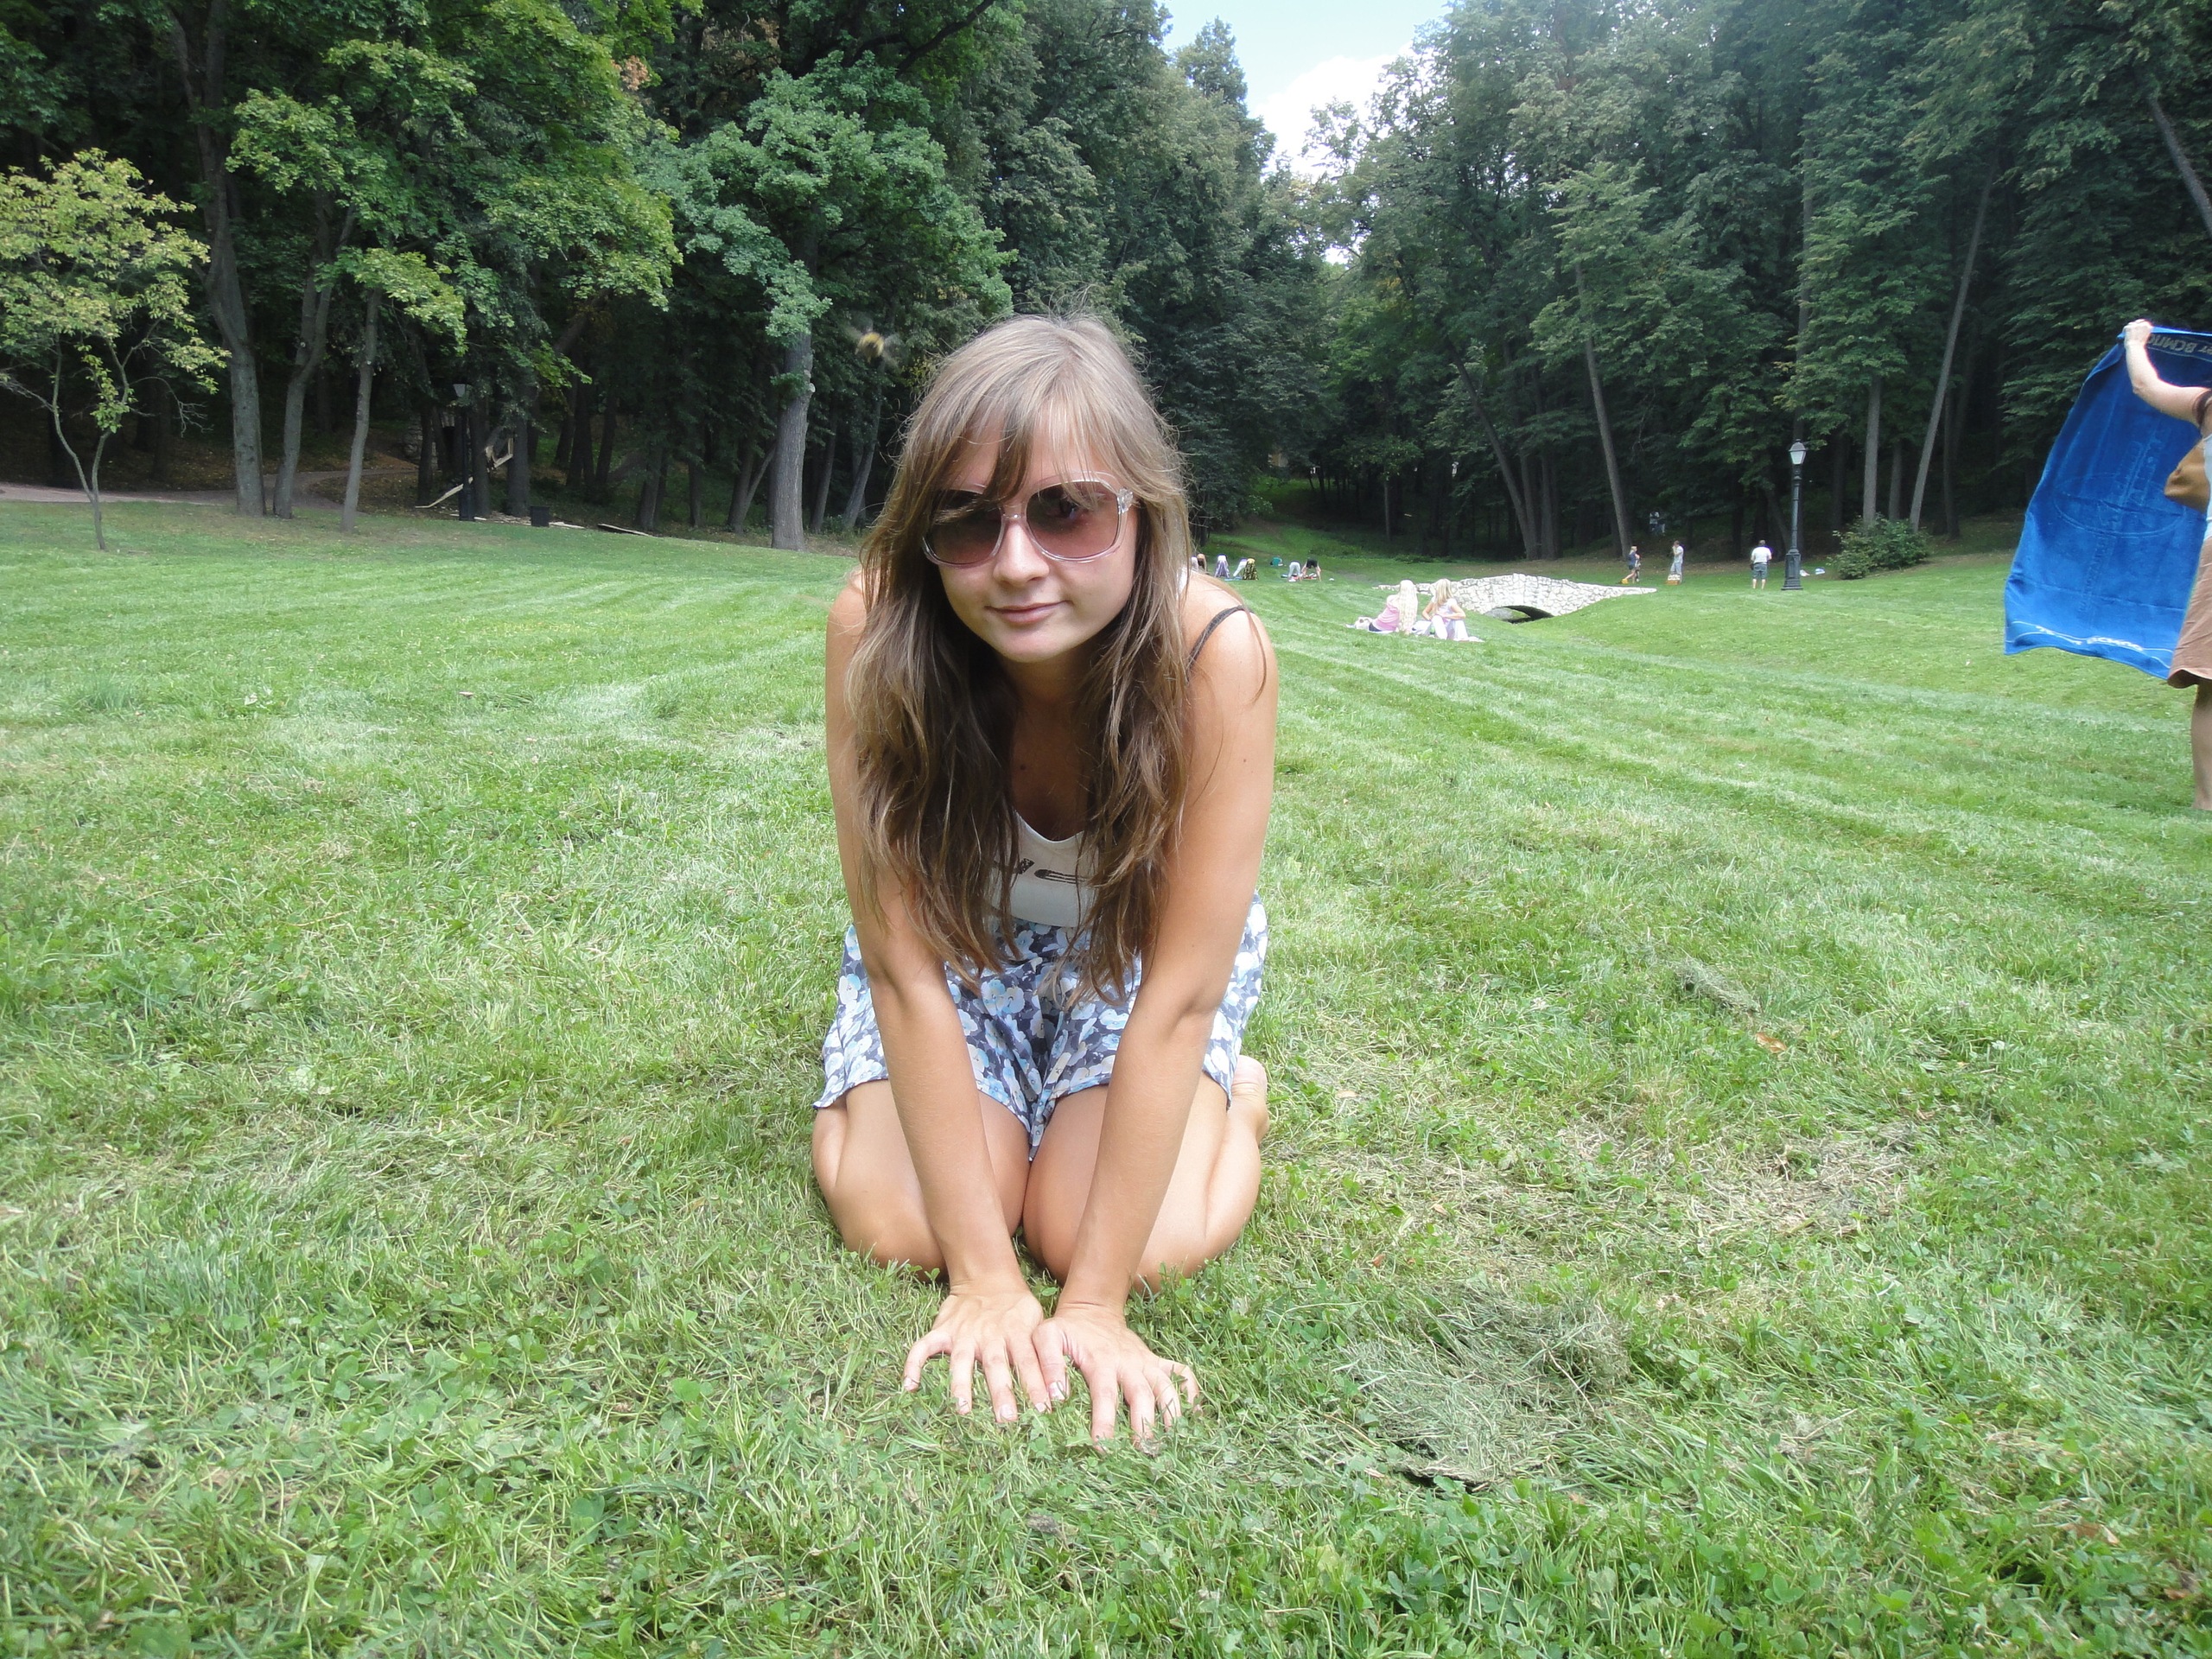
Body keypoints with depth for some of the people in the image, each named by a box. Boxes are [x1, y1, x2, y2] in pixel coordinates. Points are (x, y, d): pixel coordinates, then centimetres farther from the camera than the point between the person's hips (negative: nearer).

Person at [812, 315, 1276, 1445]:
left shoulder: (1216, 655, -35)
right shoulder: (876, 630, -32)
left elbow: (1178, 995, -29)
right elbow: (904, 956, -27)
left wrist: (1095, 1301, -27)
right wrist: (984, 1276, -25)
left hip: (1138, 946, -1)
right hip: (959, 939, 1)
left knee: (1144, 1245, -18)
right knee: (896, 1227, -16)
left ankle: (1236, 1096, 15)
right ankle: (862, 1087, 19)